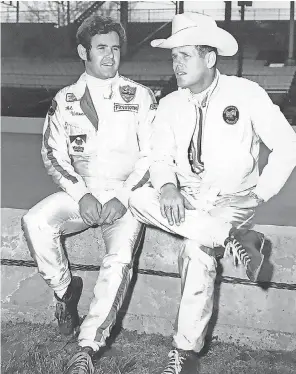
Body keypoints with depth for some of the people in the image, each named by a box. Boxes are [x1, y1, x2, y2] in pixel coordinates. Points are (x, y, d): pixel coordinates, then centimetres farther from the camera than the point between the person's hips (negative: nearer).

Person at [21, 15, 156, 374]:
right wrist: (81, 195, -13)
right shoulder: (64, 100, 8)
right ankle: (65, 289, -1)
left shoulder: (140, 96, 3)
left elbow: (153, 155, -1)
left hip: (125, 196, -2)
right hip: (80, 192, 2)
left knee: (120, 260, -28)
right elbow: (53, 154, 4)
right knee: (35, 222, -27)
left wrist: (122, 197, -14)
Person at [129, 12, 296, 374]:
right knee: (139, 199, -26)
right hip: (187, 198, 5)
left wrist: (260, 194, -12)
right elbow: (161, 158, 0)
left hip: (233, 199, -4)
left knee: (196, 248, -32)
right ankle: (233, 239, -23)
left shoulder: (246, 93, -6)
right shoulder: (170, 104, 4)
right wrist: (167, 186, -23)